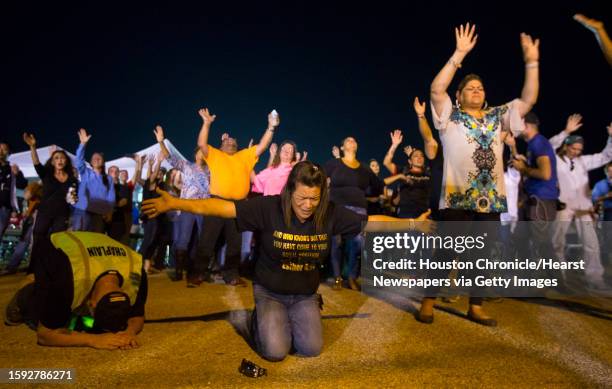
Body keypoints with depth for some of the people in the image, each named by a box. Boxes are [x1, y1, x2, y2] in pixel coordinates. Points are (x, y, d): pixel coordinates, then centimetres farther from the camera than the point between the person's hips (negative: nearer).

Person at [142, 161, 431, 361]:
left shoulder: (330, 213, -15)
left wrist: (412, 224, -9)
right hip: (270, 292, -3)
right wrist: (174, 204, -35)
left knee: (311, 348, -7)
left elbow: (372, 222, -8)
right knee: (275, 351, -16)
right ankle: (262, 319, 20)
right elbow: (221, 207, -28)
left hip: (305, 295, 3)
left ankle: (287, 321, 27)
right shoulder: (269, 207, -24)